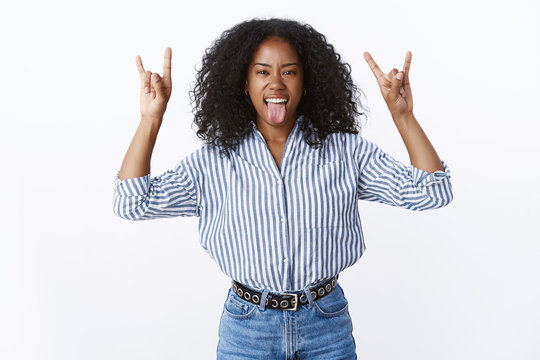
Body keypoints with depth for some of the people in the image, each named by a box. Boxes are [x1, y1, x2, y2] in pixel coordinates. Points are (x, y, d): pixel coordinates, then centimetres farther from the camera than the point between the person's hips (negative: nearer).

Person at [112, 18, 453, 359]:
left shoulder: (344, 151, -4)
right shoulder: (213, 163, -4)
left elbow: (431, 192, -8)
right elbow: (132, 202, -8)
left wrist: (402, 115, -16)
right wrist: (151, 119, -13)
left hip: (328, 328, 1)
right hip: (246, 328, 0)